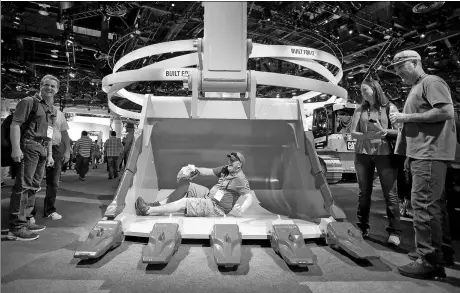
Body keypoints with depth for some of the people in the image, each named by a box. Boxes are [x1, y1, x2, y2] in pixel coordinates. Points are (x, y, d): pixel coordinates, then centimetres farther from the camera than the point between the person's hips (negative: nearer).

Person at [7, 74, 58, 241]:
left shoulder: (51, 109, 20)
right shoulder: (29, 102, -2)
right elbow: (15, 124, -10)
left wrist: (50, 154, 20)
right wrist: (16, 148, -20)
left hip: (42, 149, 8)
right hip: (29, 146, -8)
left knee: (34, 186, 12)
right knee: (23, 185, -10)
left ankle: (25, 221, 22)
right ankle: (16, 228, -8)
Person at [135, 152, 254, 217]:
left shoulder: (240, 179, -16)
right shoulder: (225, 169, 7)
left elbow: (249, 197, -23)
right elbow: (208, 171, 10)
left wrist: (242, 209, -41)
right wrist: (195, 170, -4)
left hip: (216, 208, -8)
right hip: (208, 195, 8)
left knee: (184, 203, -20)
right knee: (184, 184, 0)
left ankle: (147, 211, -14)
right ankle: (160, 204, -3)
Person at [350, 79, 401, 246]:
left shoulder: (390, 108, 5)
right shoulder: (360, 110, 11)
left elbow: (399, 131, 1)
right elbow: (353, 133, 4)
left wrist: (385, 131, -17)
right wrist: (367, 135, -15)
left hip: (384, 153, -2)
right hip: (362, 154, 2)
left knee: (390, 193, -4)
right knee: (364, 192, 7)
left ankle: (394, 232, 3)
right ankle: (362, 228, 17)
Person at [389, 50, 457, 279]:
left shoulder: (432, 82, -4)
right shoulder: (416, 88, 24)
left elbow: (446, 112, -17)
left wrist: (407, 117, -14)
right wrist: (409, 156, 19)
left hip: (430, 154, -10)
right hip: (420, 154, 10)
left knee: (423, 204, -10)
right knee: (434, 206, 14)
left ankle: (429, 262, -3)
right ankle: (441, 253, 25)